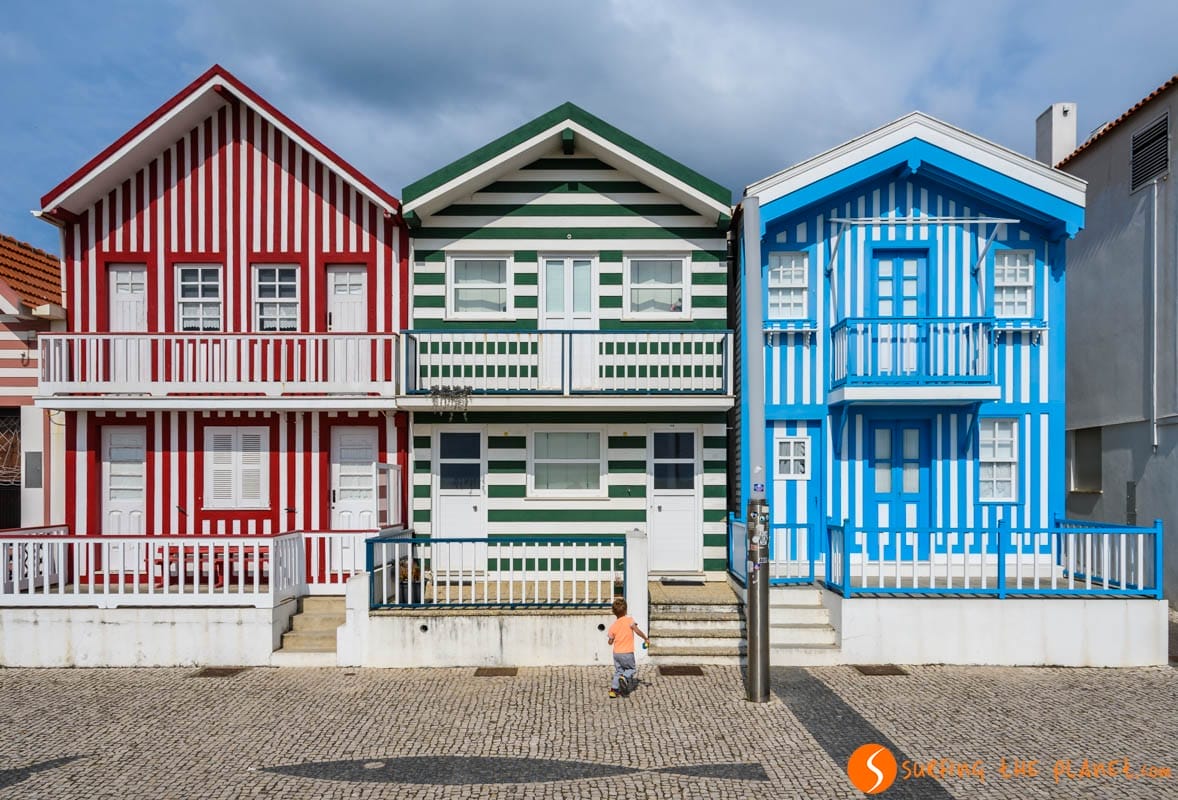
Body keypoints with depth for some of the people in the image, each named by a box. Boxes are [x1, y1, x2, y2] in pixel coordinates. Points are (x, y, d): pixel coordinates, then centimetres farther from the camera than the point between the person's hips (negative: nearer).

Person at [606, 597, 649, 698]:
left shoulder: (613, 626, 2)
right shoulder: (629, 619, -9)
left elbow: (610, 641, 8)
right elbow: (637, 630, -20)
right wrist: (646, 638, -9)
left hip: (616, 653, 4)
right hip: (627, 653, -4)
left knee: (618, 671, 19)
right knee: (632, 669, 15)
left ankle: (613, 689, 9)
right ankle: (625, 677, -13)